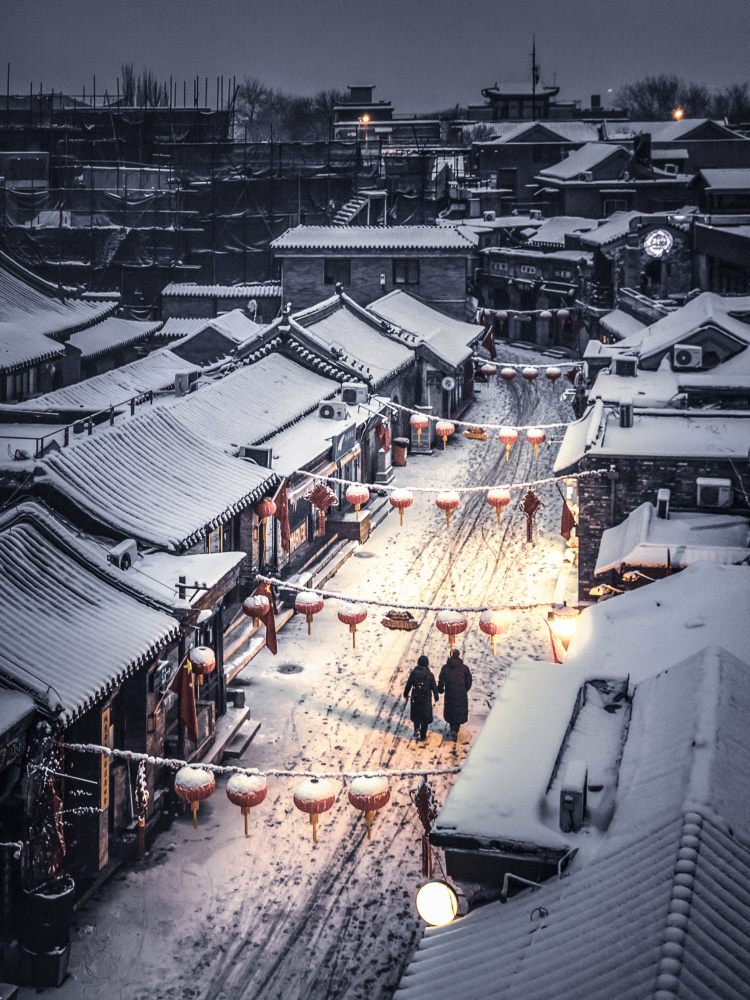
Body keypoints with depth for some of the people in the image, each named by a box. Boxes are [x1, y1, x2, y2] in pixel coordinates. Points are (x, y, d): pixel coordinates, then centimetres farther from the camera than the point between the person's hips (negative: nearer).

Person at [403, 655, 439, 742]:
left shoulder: (413, 673, -13)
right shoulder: (430, 675, -16)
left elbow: (408, 684, -3)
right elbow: (434, 687, -6)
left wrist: (406, 694, 16)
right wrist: (436, 697, 12)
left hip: (415, 698, 1)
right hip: (426, 699, -1)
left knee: (416, 714, 26)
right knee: (425, 717, 14)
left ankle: (417, 730, 9)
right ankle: (422, 737, 20)